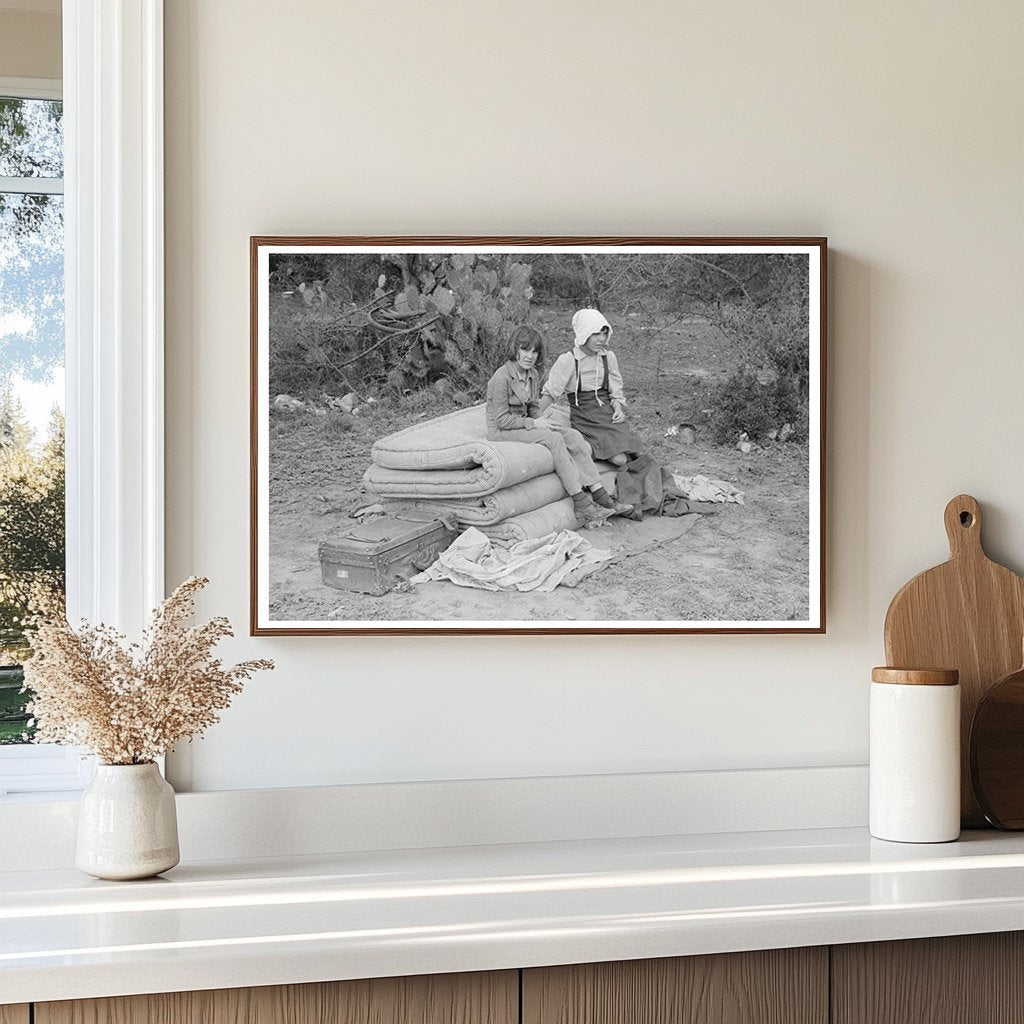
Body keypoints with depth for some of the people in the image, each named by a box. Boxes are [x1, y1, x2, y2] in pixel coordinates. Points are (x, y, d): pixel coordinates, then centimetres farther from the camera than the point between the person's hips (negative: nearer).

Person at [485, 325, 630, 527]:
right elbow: (501, 419, -18)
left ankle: (601, 497, -21)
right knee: (554, 439, -28)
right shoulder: (502, 377, -18)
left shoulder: (533, 375, 8)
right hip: (502, 432, -8)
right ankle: (581, 504, -31)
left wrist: (540, 422, -3)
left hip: (525, 425, 8)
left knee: (573, 436, -13)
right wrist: (533, 424, -19)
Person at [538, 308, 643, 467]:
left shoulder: (608, 357, 6)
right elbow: (549, 394, -4)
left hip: (607, 413, 4)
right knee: (619, 459, -24)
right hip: (584, 417, -4)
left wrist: (618, 409, -5)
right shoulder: (568, 361, -8)